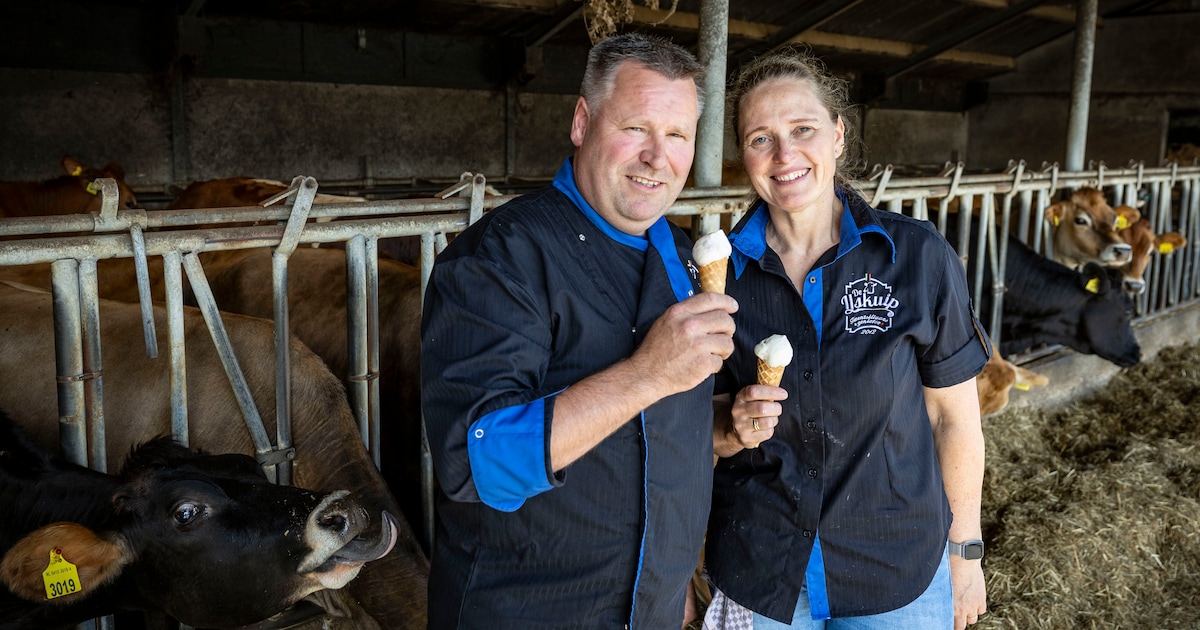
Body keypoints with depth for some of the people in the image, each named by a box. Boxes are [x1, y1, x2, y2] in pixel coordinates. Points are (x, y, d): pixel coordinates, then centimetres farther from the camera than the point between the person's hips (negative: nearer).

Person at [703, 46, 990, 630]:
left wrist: (965, 550, 1)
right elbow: (706, 423, 2)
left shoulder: (919, 257, -12)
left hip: (896, 569, -1)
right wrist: (735, 429, -19)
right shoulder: (717, 271, -7)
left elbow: (955, 416, -4)